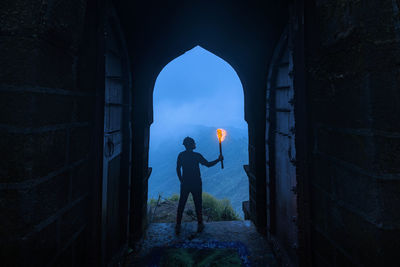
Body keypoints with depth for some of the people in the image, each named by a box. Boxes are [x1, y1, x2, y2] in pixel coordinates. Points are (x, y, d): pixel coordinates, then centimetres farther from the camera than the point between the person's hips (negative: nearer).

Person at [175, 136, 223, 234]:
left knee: (181, 204, 13)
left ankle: (178, 226, 18)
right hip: (196, 184, -2)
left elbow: (178, 169, 1)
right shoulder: (197, 156, -14)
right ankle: (200, 224, 23)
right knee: (198, 204, 12)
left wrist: (181, 180, 13)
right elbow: (208, 164, -8)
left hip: (185, 184, 3)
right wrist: (218, 160, 3)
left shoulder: (181, 155, -4)